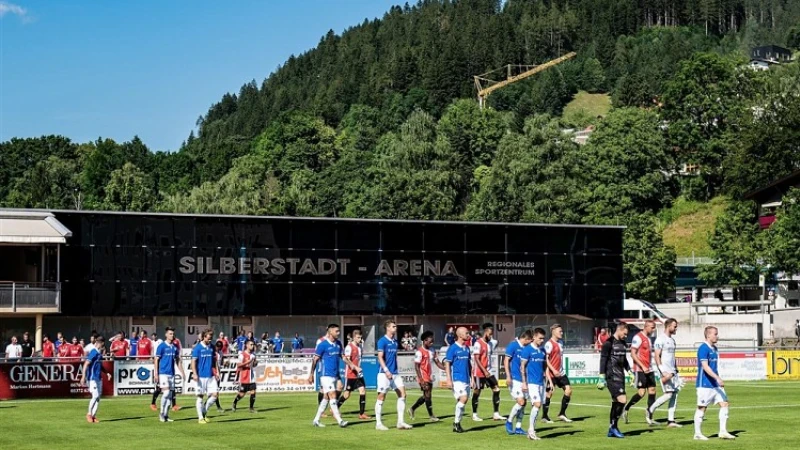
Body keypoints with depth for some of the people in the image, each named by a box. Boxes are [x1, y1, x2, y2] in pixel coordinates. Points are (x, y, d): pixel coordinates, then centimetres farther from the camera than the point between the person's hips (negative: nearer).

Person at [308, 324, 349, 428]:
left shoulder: (338, 344, 10)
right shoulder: (323, 345, -10)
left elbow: (342, 356, 19)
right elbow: (315, 360, -6)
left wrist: (350, 364, 2)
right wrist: (311, 374, -8)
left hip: (335, 375, 7)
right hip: (326, 375, -7)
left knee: (326, 398, 10)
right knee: (333, 396, -11)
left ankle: (316, 420, 18)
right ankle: (340, 421, -12)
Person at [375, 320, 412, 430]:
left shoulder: (395, 341, 13)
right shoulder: (382, 341, -9)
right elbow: (380, 357, -15)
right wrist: (386, 370, -24)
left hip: (395, 373, 8)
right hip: (384, 373, -8)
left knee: (402, 394, 2)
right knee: (381, 396, -2)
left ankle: (400, 422, 6)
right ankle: (378, 423, 5)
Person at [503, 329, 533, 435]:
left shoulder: (525, 348, 11)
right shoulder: (513, 345, -9)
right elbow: (506, 361, -10)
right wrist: (508, 376, -17)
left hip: (522, 379, 7)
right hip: (515, 379, -7)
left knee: (523, 403, 6)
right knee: (521, 401, -13)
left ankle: (518, 428, 13)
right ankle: (509, 421, 5)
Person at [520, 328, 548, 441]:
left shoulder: (543, 351, 13)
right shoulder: (527, 350, -6)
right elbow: (522, 367, -7)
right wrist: (524, 382, -11)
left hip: (541, 382, 7)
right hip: (531, 382, -7)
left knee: (536, 406, 7)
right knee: (537, 404, -16)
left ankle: (531, 430, 14)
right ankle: (531, 429, -9)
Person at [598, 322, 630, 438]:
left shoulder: (623, 343, 15)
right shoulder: (608, 343, -9)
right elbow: (603, 360, -10)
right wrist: (602, 378, -13)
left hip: (620, 376, 8)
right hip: (612, 377, -8)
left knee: (616, 402, 10)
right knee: (622, 400, -16)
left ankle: (612, 430, 16)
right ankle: (614, 426, -7)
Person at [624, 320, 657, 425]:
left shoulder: (648, 338, 17)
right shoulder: (638, 337, -11)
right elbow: (633, 354, -16)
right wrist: (642, 367, -21)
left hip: (648, 370, 9)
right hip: (640, 370, -8)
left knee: (652, 391, 2)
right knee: (641, 392, -12)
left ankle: (650, 418, 4)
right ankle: (625, 409, 7)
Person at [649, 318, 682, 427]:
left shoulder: (672, 340, 18)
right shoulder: (660, 339, -9)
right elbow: (657, 356, -14)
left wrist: (676, 370, 18)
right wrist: (663, 372, -22)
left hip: (673, 371, 8)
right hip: (665, 371, -8)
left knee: (675, 394, 3)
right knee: (668, 394, -13)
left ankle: (671, 420, 5)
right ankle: (651, 410, 4)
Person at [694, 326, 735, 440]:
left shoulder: (714, 348, 13)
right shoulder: (703, 348, -14)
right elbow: (705, 367, -23)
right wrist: (718, 378, -28)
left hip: (716, 384, 8)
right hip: (705, 384, -8)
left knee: (724, 404, 1)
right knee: (702, 408, 0)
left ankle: (723, 432, 6)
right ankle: (697, 434, 9)